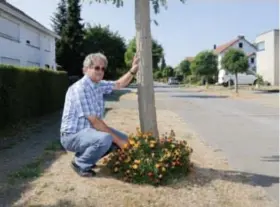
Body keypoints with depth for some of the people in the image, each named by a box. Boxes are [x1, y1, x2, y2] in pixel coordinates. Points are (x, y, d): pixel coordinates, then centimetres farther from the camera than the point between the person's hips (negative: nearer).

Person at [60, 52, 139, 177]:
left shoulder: (99, 84, 4)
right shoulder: (80, 88, -24)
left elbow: (119, 84, 20)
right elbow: (94, 121, -27)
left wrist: (133, 70, 4)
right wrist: (117, 140, -24)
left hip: (88, 130, 10)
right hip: (73, 136, -9)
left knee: (123, 138, 6)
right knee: (105, 139, -36)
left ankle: (84, 156, 15)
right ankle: (80, 164, -7)